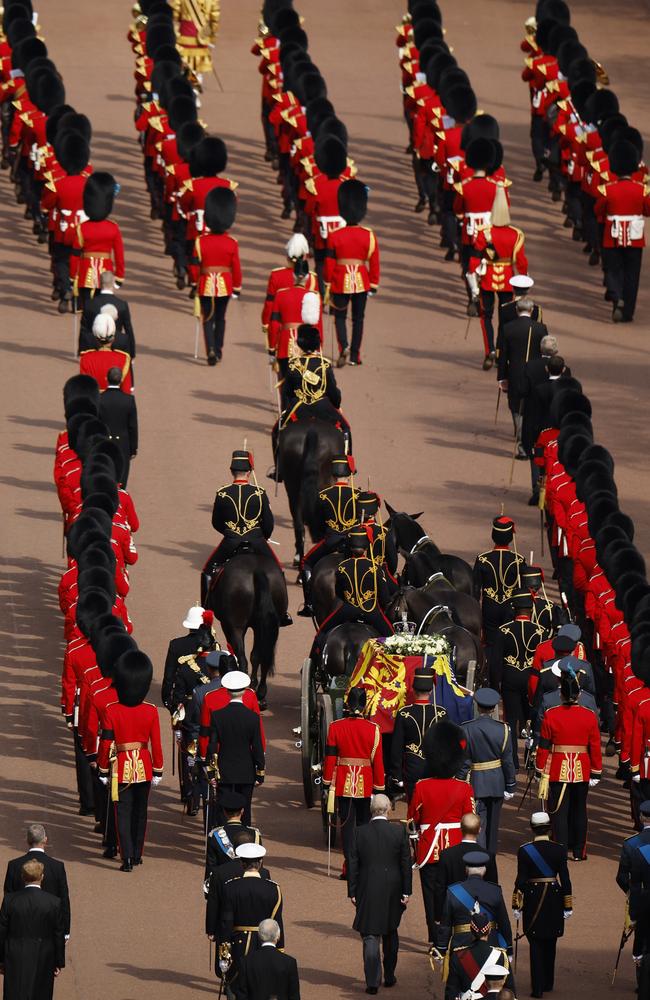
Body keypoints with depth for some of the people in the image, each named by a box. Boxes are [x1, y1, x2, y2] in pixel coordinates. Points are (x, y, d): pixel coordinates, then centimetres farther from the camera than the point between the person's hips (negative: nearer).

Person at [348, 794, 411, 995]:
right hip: (392, 892, 1)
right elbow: (406, 863, -3)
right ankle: (389, 976, 28)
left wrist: (352, 893, 4)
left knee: (370, 937, 1)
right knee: (390, 933, 19)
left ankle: (372, 981, -7)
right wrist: (406, 891, 4)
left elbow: (353, 865, -3)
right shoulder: (399, 831, -6)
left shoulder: (361, 833, -7)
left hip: (368, 893, -1)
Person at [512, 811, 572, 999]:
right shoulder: (559, 850, -5)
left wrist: (516, 906, 0)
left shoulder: (524, 851, -9)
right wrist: (568, 907, 4)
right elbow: (565, 879, -3)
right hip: (554, 900, 2)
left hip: (532, 900, -2)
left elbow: (520, 880, -7)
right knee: (550, 944, 17)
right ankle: (548, 984, 28)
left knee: (536, 945, 3)